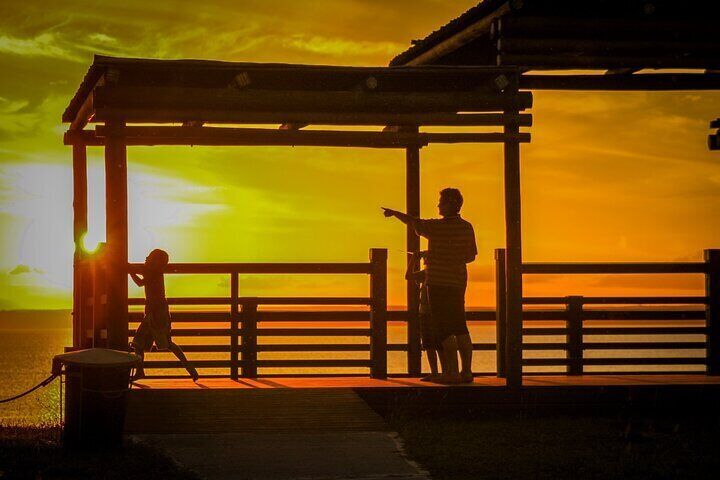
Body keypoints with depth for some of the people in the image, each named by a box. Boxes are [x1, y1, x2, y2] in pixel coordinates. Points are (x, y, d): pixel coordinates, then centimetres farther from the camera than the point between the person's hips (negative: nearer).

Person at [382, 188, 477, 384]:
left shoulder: (438, 227, -14)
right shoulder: (467, 227, 5)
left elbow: (413, 223, -3)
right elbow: (471, 255, 13)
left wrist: (394, 213, 12)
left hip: (438, 283, -6)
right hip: (458, 282, 7)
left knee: (445, 330, -5)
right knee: (460, 329, 11)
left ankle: (452, 372, -8)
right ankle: (466, 371, 12)